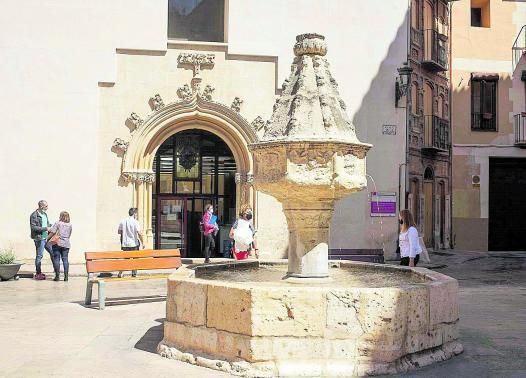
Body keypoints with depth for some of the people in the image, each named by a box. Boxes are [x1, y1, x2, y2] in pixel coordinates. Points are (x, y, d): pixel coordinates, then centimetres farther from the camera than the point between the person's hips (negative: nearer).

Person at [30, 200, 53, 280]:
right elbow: (33, 227, -19)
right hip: (39, 238, -8)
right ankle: (38, 274, 7)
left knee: (53, 252, 12)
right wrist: (45, 228, -22)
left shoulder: (45, 214, 12)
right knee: (39, 256, -1)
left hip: (47, 237, 8)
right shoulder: (34, 215, -12)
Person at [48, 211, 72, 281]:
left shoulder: (58, 223, -4)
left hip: (57, 243, -4)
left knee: (56, 259, 1)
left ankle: (57, 276, -1)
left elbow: (52, 232, -8)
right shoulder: (70, 225, 10)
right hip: (66, 244, 4)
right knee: (65, 259, 5)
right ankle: (66, 276, 2)